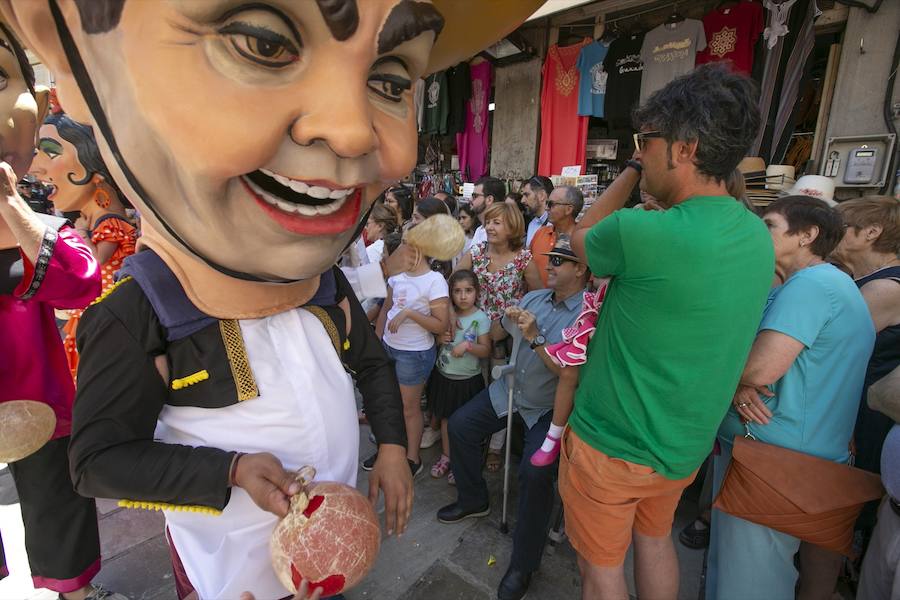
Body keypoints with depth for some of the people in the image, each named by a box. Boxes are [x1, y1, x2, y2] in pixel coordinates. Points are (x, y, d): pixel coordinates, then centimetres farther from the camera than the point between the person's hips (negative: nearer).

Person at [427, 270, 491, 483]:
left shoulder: (480, 318, -14)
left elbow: (486, 350, -13)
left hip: (467, 380, -4)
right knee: (446, 418, 18)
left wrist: (467, 346, -29)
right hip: (443, 375, 4)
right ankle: (446, 456, 37)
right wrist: (441, 339, -10)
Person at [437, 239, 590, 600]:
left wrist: (535, 337, -30)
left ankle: (523, 565, 0)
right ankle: (473, 501, 26)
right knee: (459, 425, 3)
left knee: (535, 472, -24)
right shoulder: (533, 298, 3)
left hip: (549, 409, -7)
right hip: (509, 390, 7)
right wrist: (506, 323, -8)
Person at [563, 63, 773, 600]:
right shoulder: (758, 235, -3)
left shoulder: (639, 233, -28)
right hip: (685, 446, 7)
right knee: (656, 541, 30)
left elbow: (581, 238, -7)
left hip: (612, 444, -7)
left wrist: (633, 169, -1)